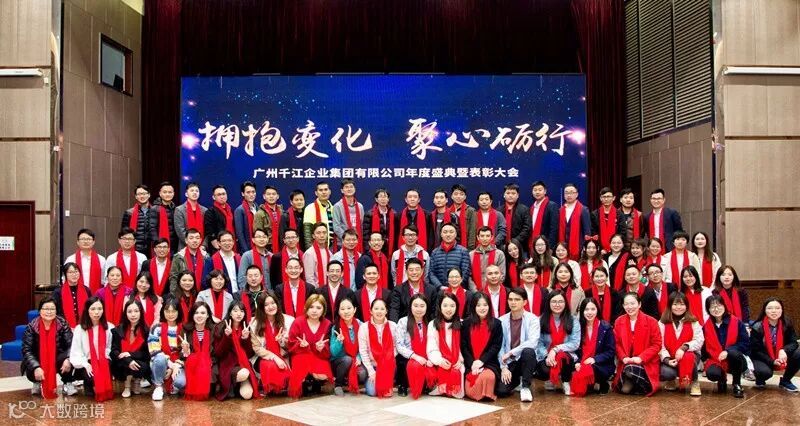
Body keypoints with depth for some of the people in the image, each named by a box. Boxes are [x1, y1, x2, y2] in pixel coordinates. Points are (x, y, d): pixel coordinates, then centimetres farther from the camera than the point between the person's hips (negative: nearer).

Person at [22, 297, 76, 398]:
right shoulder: (31, 326, -12)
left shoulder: (62, 324, -10)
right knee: (30, 371, -31)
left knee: (70, 358, -31)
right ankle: (38, 383, 9)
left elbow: (71, 344, -17)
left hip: (57, 359, 0)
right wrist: (36, 367, -32)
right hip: (37, 361, 0)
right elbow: (26, 350, -17)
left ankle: (68, 384, -5)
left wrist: (68, 359, -38)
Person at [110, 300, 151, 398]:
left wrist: (130, 354, -22)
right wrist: (128, 361, -29)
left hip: (140, 364, 0)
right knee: (129, 362, -33)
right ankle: (127, 387, -4)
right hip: (121, 366, 0)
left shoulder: (146, 330, -6)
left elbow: (147, 353, -6)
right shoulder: (118, 330, -5)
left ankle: (137, 382, 5)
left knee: (143, 367, -32)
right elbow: (113, 351, -11)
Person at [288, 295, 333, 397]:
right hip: (301, 357, -1)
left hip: (320, 357, 1)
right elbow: (291, 345, -4)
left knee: (323, 376, -28)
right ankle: (305, 383, 3)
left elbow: (327, 351, 2)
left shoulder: (327, 324, -1)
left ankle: (315, 385, 12)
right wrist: (301, 345, -25)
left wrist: (321, 348, -22)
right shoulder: (298, 322, -7)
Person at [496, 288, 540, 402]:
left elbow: (533, 342, -21)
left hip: (525, 359, -2)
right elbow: (499, 346, -2)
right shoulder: (502, 320, 1)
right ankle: (517, 380, 18)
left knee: (528, 351, -36)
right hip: (509, 362, 2)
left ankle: (525, 387, -16)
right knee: (501, 391, -20)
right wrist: (503, 367, -12)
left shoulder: (532, 319, -6)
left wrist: (511, 352, -24)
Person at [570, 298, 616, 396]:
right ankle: (593, 385, 3)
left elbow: (611, 351, -4)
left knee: (588, 369, -35)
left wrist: (595, 359, -18)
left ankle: (602, 384, -1)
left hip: (602, 366, -2)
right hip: (581, 364, 3)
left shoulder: (606, 328, -2)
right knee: (574, 373, -30)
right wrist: (577, 362, -13)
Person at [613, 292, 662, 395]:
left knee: (632, 369, -34)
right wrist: (624, 357, -14)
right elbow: (617, 343, 5)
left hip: (646, 363, -2)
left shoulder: (651, 321, -5)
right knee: (625, 389, -18)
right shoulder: (618, 321, 5)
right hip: (626, 363, 2)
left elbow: (656, 344, -6)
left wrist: (641, 358, -17)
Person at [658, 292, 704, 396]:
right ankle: (671, 380, 10)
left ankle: (694, 383, -8)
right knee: (665, 373, -32)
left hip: (689, 355, 0)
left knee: (688, 357, -38)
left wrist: (684, 347, -27)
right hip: (670, 358, 0)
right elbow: (660, 344, -6)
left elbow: (699, 340, -11)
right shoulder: (662, 323, 2)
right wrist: (667, 359, -21)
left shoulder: (693, 322, 2)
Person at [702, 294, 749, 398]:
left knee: (733, 352, -38)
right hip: (716, 361, 1)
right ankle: (722, 380, 9)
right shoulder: (706, 327, 1)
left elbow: (745, 343, -11)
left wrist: (727, 351, -22)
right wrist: (706, 360, -6)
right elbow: (705, 347, 9)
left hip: (736, 361, -1)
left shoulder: (736, 322, -6)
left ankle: (737, 385, -11)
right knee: (711, 373, -34)